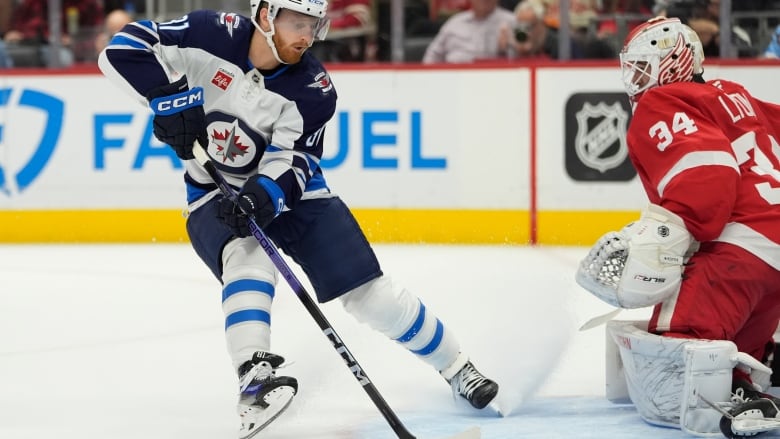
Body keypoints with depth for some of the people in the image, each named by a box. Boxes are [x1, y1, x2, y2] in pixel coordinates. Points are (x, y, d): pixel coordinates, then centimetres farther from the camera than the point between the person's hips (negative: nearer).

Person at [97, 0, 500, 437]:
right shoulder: (213, 37, -18)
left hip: (291, 192, 1)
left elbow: (292, 159, -22)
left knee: (370, 292, -5)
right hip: (217, 195, -1)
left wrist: (265, 196, -42)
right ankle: (255, 378, -43)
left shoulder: (314, 88, -14)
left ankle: (458, 368, 13)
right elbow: (123, 49, -19)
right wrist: (172, 96, -32)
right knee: (248, 256, -35)